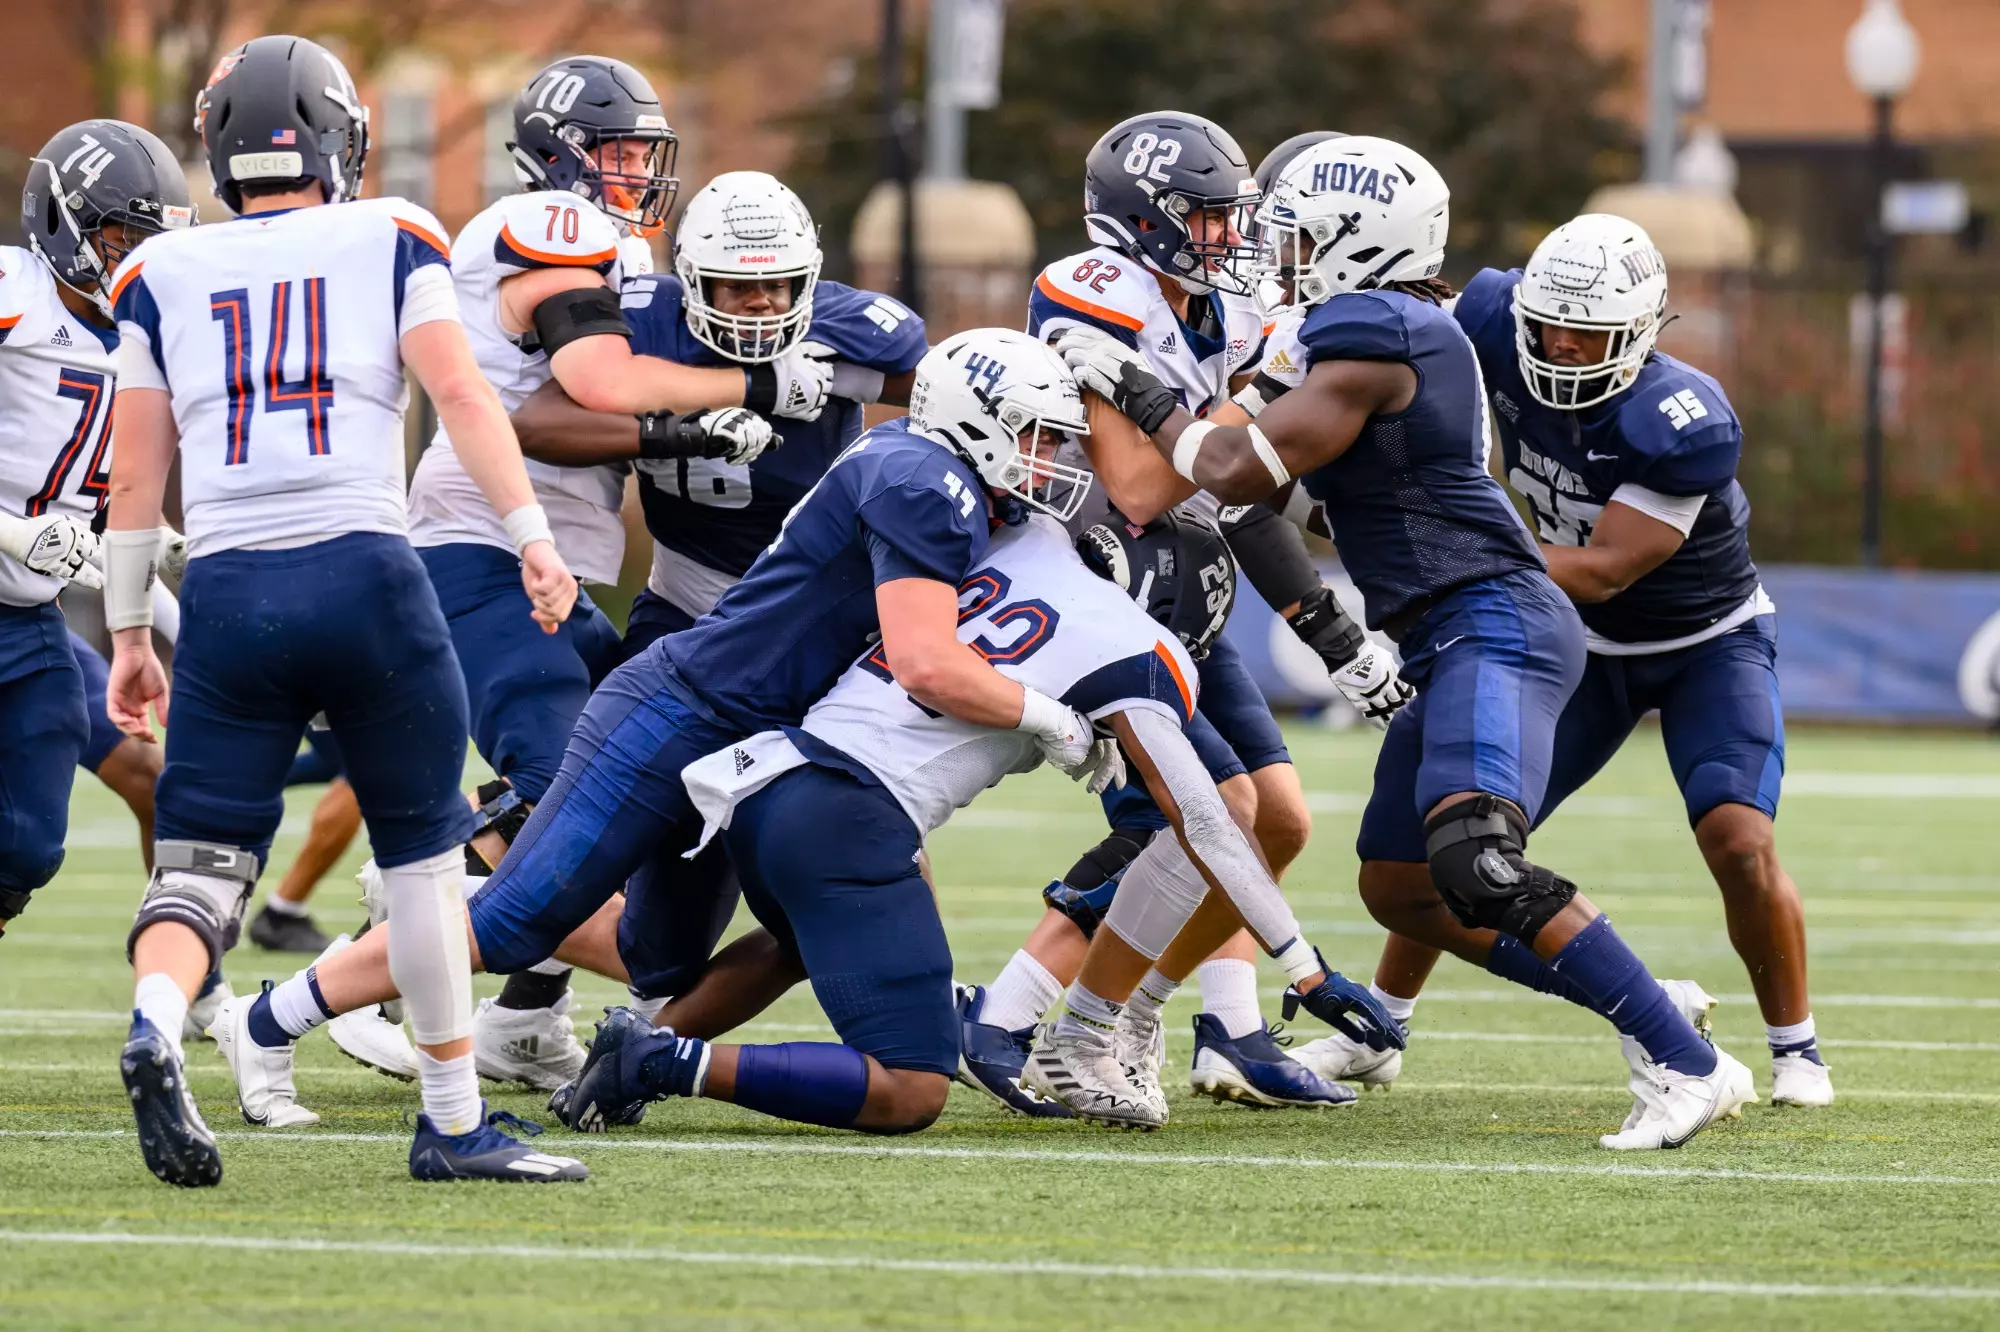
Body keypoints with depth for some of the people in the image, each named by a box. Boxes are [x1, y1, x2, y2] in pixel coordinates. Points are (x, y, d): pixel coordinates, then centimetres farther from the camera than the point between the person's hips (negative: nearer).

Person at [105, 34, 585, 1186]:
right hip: (363, 573, -1)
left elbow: (137, 478, 14)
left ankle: (156, 1024, -28)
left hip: (227, 591, 1)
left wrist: (128, 635, 20)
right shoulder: (389, 242, 9)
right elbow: (461, 397, -3)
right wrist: (535, 538, -6)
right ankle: (456, 1121, 14)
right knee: (423, 849, 12)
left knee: (199, 864, 3)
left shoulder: (164, 274, 14)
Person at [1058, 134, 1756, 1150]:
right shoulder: (1409, 332, 17)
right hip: (1457, 643, 11)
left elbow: (1239, 472, -15)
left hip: (1493, 624, -11)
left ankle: (1691, 1067, -27)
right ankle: (1654, 1011, 19)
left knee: (1476, 862, -27)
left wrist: (1136, 393, -2)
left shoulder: (1373, 340, -14)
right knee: (1397, 882, 15)